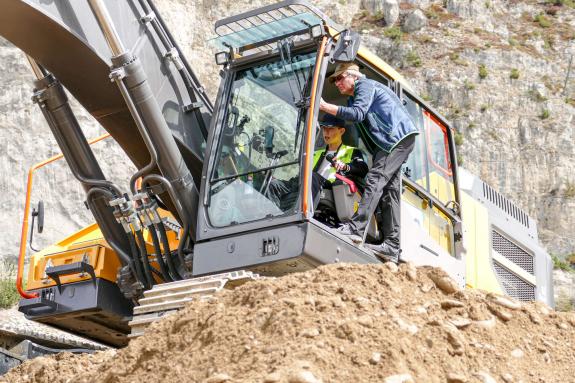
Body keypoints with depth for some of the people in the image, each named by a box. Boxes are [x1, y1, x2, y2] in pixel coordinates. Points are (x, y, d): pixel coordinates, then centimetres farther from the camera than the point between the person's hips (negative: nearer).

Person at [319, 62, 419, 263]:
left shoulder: (366, 85, -5)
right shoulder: (353, 99, 25)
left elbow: (358, 114, -21)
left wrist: (325, 107, -24)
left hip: (399, 136, -10)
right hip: (388, 142, 10)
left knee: (375, 179, -20)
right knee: (389, 188, 3)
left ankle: (356, 228, -30)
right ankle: (392, 246, -1)